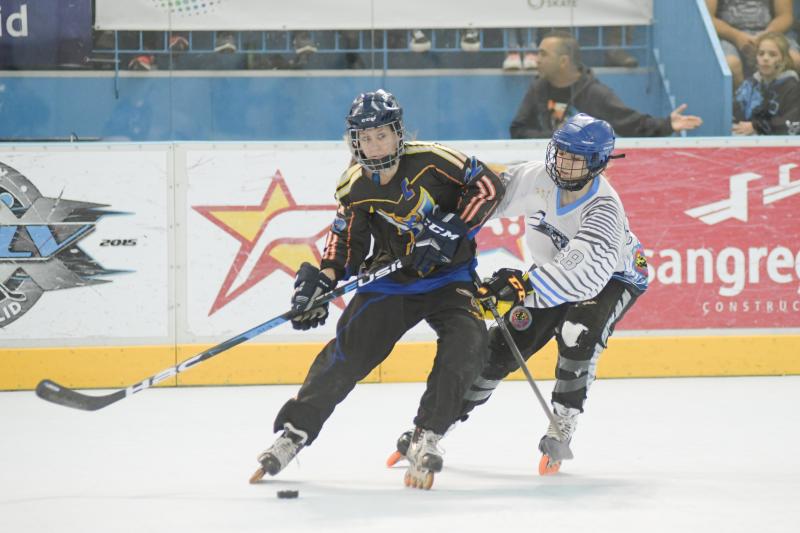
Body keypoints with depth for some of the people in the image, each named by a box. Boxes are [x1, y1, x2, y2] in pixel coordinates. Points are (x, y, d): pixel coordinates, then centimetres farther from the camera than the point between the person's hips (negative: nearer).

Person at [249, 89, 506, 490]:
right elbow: (345, 243, 1)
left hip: (448, 277, -2)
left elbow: (488, 186, -14)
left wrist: (452, 229, -23)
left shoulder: (430, 161, -15)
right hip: (391, 278, 2)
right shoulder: (356, 188, -5)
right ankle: (294, 432, 3)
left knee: (465, 344, -25)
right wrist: (320, 282, -15)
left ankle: (426, 440, -15)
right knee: (346, 354, -8)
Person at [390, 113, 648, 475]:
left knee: (579, 335, -33)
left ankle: (561, 429, -17)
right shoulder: (537, 178, -21)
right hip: (552, 272, 5)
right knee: (503, 344, -4)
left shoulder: (604, 208, -35)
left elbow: (586, 273, -47)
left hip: (613, 278, -5)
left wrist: (524, 286, -54)